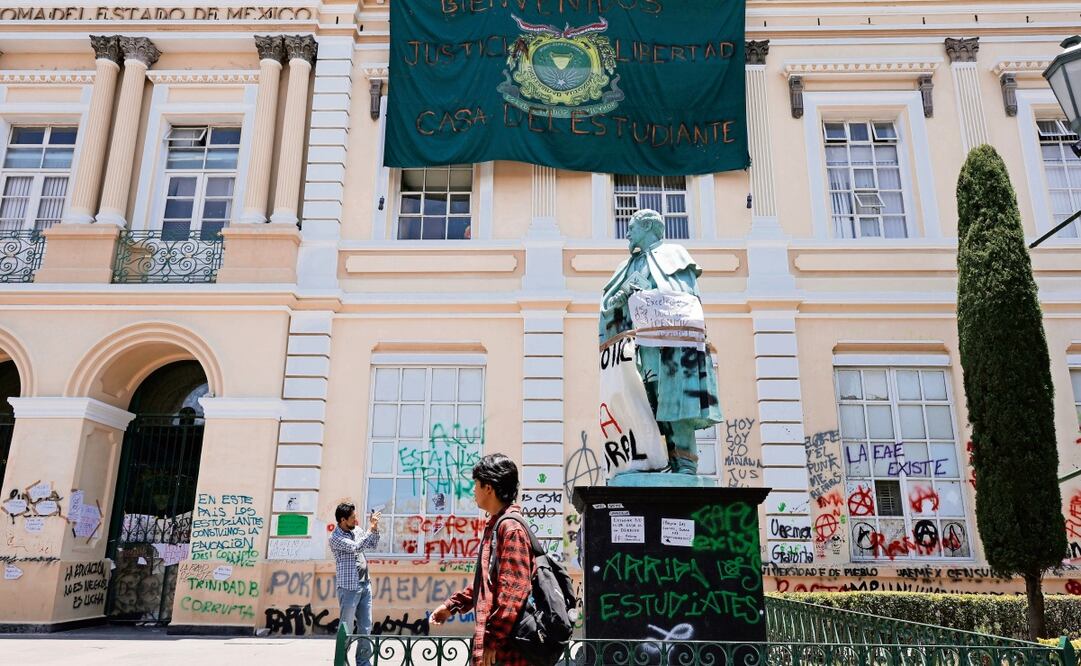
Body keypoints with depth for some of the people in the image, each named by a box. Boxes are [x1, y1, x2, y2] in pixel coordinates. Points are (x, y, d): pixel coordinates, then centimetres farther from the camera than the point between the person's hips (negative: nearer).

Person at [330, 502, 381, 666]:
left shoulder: (355, 531, 9)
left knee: (366, 627, 9)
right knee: (346, 629, -1)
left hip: (365, 585, 7)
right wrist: (370, 528, -17)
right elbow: (357, 547, -22)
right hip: (349, 588, -7)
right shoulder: (336, 537, -11)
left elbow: (372, 545, 17)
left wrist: (375, 528, 1)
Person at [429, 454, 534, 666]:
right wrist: (452, 606, 26)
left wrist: (492, 640, -22)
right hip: (494, 642, 10)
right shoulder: (496, 525, 16)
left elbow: (513, 591, -23)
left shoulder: (511, 527, -16)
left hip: (504, 648, -10)